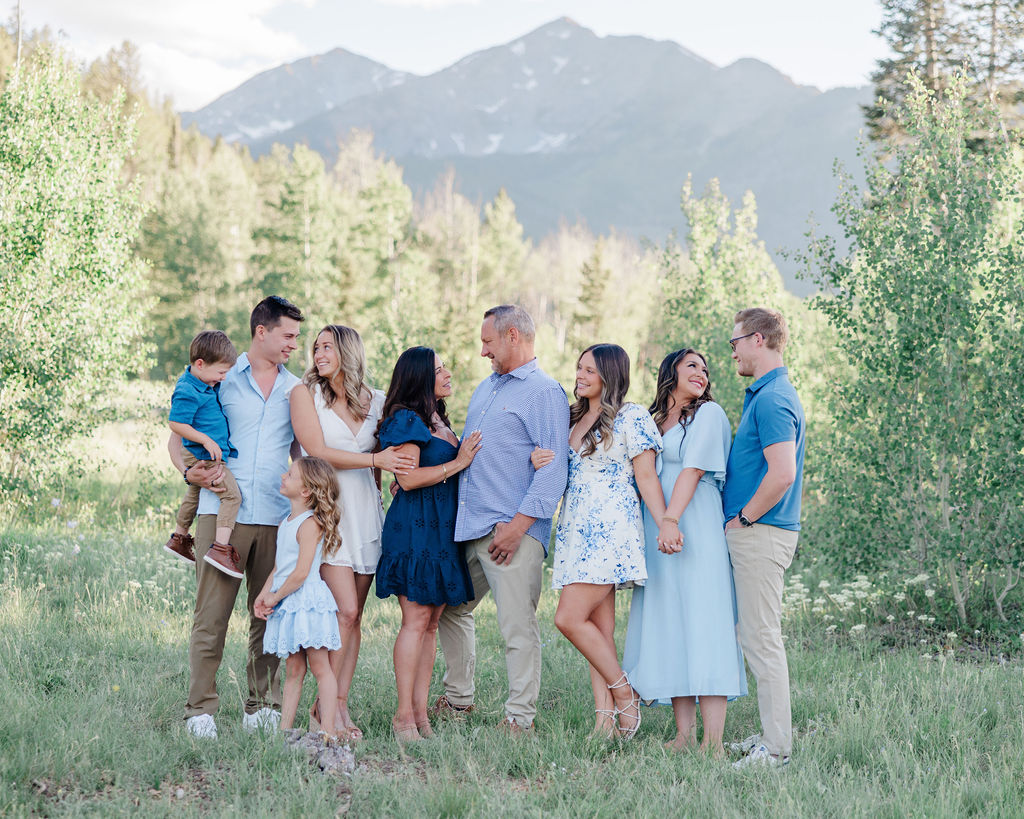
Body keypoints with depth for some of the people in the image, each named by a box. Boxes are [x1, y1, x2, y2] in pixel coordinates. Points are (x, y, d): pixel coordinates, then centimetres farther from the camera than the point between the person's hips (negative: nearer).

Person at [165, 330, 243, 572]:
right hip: (202, 456, -11)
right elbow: (177, 424, -24)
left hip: (213, 455, 11)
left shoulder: (209, 385, 8)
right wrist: (207, 441, -24)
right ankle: (221, 549, -25)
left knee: (194, 495, 27)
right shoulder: (187, 392, -23)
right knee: (232, 494, -20)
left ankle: (179, 538, 46)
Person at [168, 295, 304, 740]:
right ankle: (201, 709, -1)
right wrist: (189, 471, -8)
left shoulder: (296, 390, 16)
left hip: (276, 518, 3)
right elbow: (178, 436, 11)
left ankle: (262, 704, 14)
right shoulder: (221, 379, 7)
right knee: (211, 614, -6)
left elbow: (302, 454, 22)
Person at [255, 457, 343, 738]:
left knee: (319, 667, -4)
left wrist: (276, 597, -10)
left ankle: (328, 731, -3)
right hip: (287, 606, 9)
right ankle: (285, 727, 13)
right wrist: (263, 596, 3)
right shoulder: (285, 524, 14)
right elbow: (278, 568, 17)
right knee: (293, 670, 11)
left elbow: (301, 572, -20)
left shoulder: (310, 524, -14)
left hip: (308, 601, -8)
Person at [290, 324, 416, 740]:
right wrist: (375, 459, -13)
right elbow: (318, 451, -9)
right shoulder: (305, 394, 1)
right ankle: (324, 705, -3)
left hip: (366, 513, 4)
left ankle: (341, 705, 8)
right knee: (344, 611, -13)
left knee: (353, 616, 3)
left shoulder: (375, 402, 11)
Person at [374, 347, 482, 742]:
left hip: (442, 528, 9)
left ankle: (420, 713, 7)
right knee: (416, 620, -10)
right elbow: (408, 478, -16)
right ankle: (404, 715, -7)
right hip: (415, 527, -9)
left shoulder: (438, 420, 19)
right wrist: (457, 463, -11)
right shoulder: (406, 419, -8)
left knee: (431, 621, 6)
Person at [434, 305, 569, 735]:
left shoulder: (544, 392, -7)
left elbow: (553, 467, -15)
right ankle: (457, 698, 29)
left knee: (518, 626, -7)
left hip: (512, 530, -9)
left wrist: (519, 524, -20)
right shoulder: (486, 388, 21)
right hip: (467, 525, 9)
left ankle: (520, 717, -1)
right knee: (449, 610, 16)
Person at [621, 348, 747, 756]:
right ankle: (684, 734, 4)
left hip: (695, 532, -6)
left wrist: (671, 520, -21)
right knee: (668, 628, 2)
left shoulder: (709, 414, 3)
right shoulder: (653, 422, 21)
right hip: (655, 535, 6)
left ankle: (713, 741, -14)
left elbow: (693, 470, -10)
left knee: (702, 627, -11)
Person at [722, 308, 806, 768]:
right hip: (756, 533, 11)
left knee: (761, 639, -7)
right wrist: (740, 520, 17)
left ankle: (776, 748, -3)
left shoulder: (772, 400, -16)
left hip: (761, 534, -11)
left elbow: (782, 474, -26)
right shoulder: (765, 395, 17)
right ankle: (772, 734, 20)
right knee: (757, 637, 14)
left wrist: (744, 518, -15)